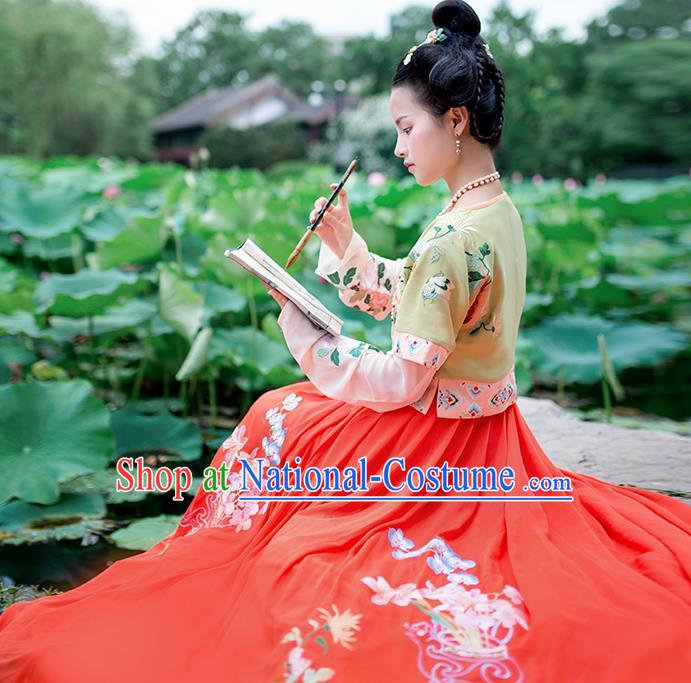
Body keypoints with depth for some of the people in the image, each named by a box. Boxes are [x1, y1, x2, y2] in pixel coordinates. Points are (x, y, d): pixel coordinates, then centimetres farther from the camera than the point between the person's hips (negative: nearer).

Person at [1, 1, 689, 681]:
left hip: (431, 439, -9)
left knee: (278, 422, 10)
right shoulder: (500, 211, 1)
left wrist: (308, 339, -16)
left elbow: (401, 380, -27)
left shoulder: (451, 239, -30)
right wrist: (346, 242, 1)